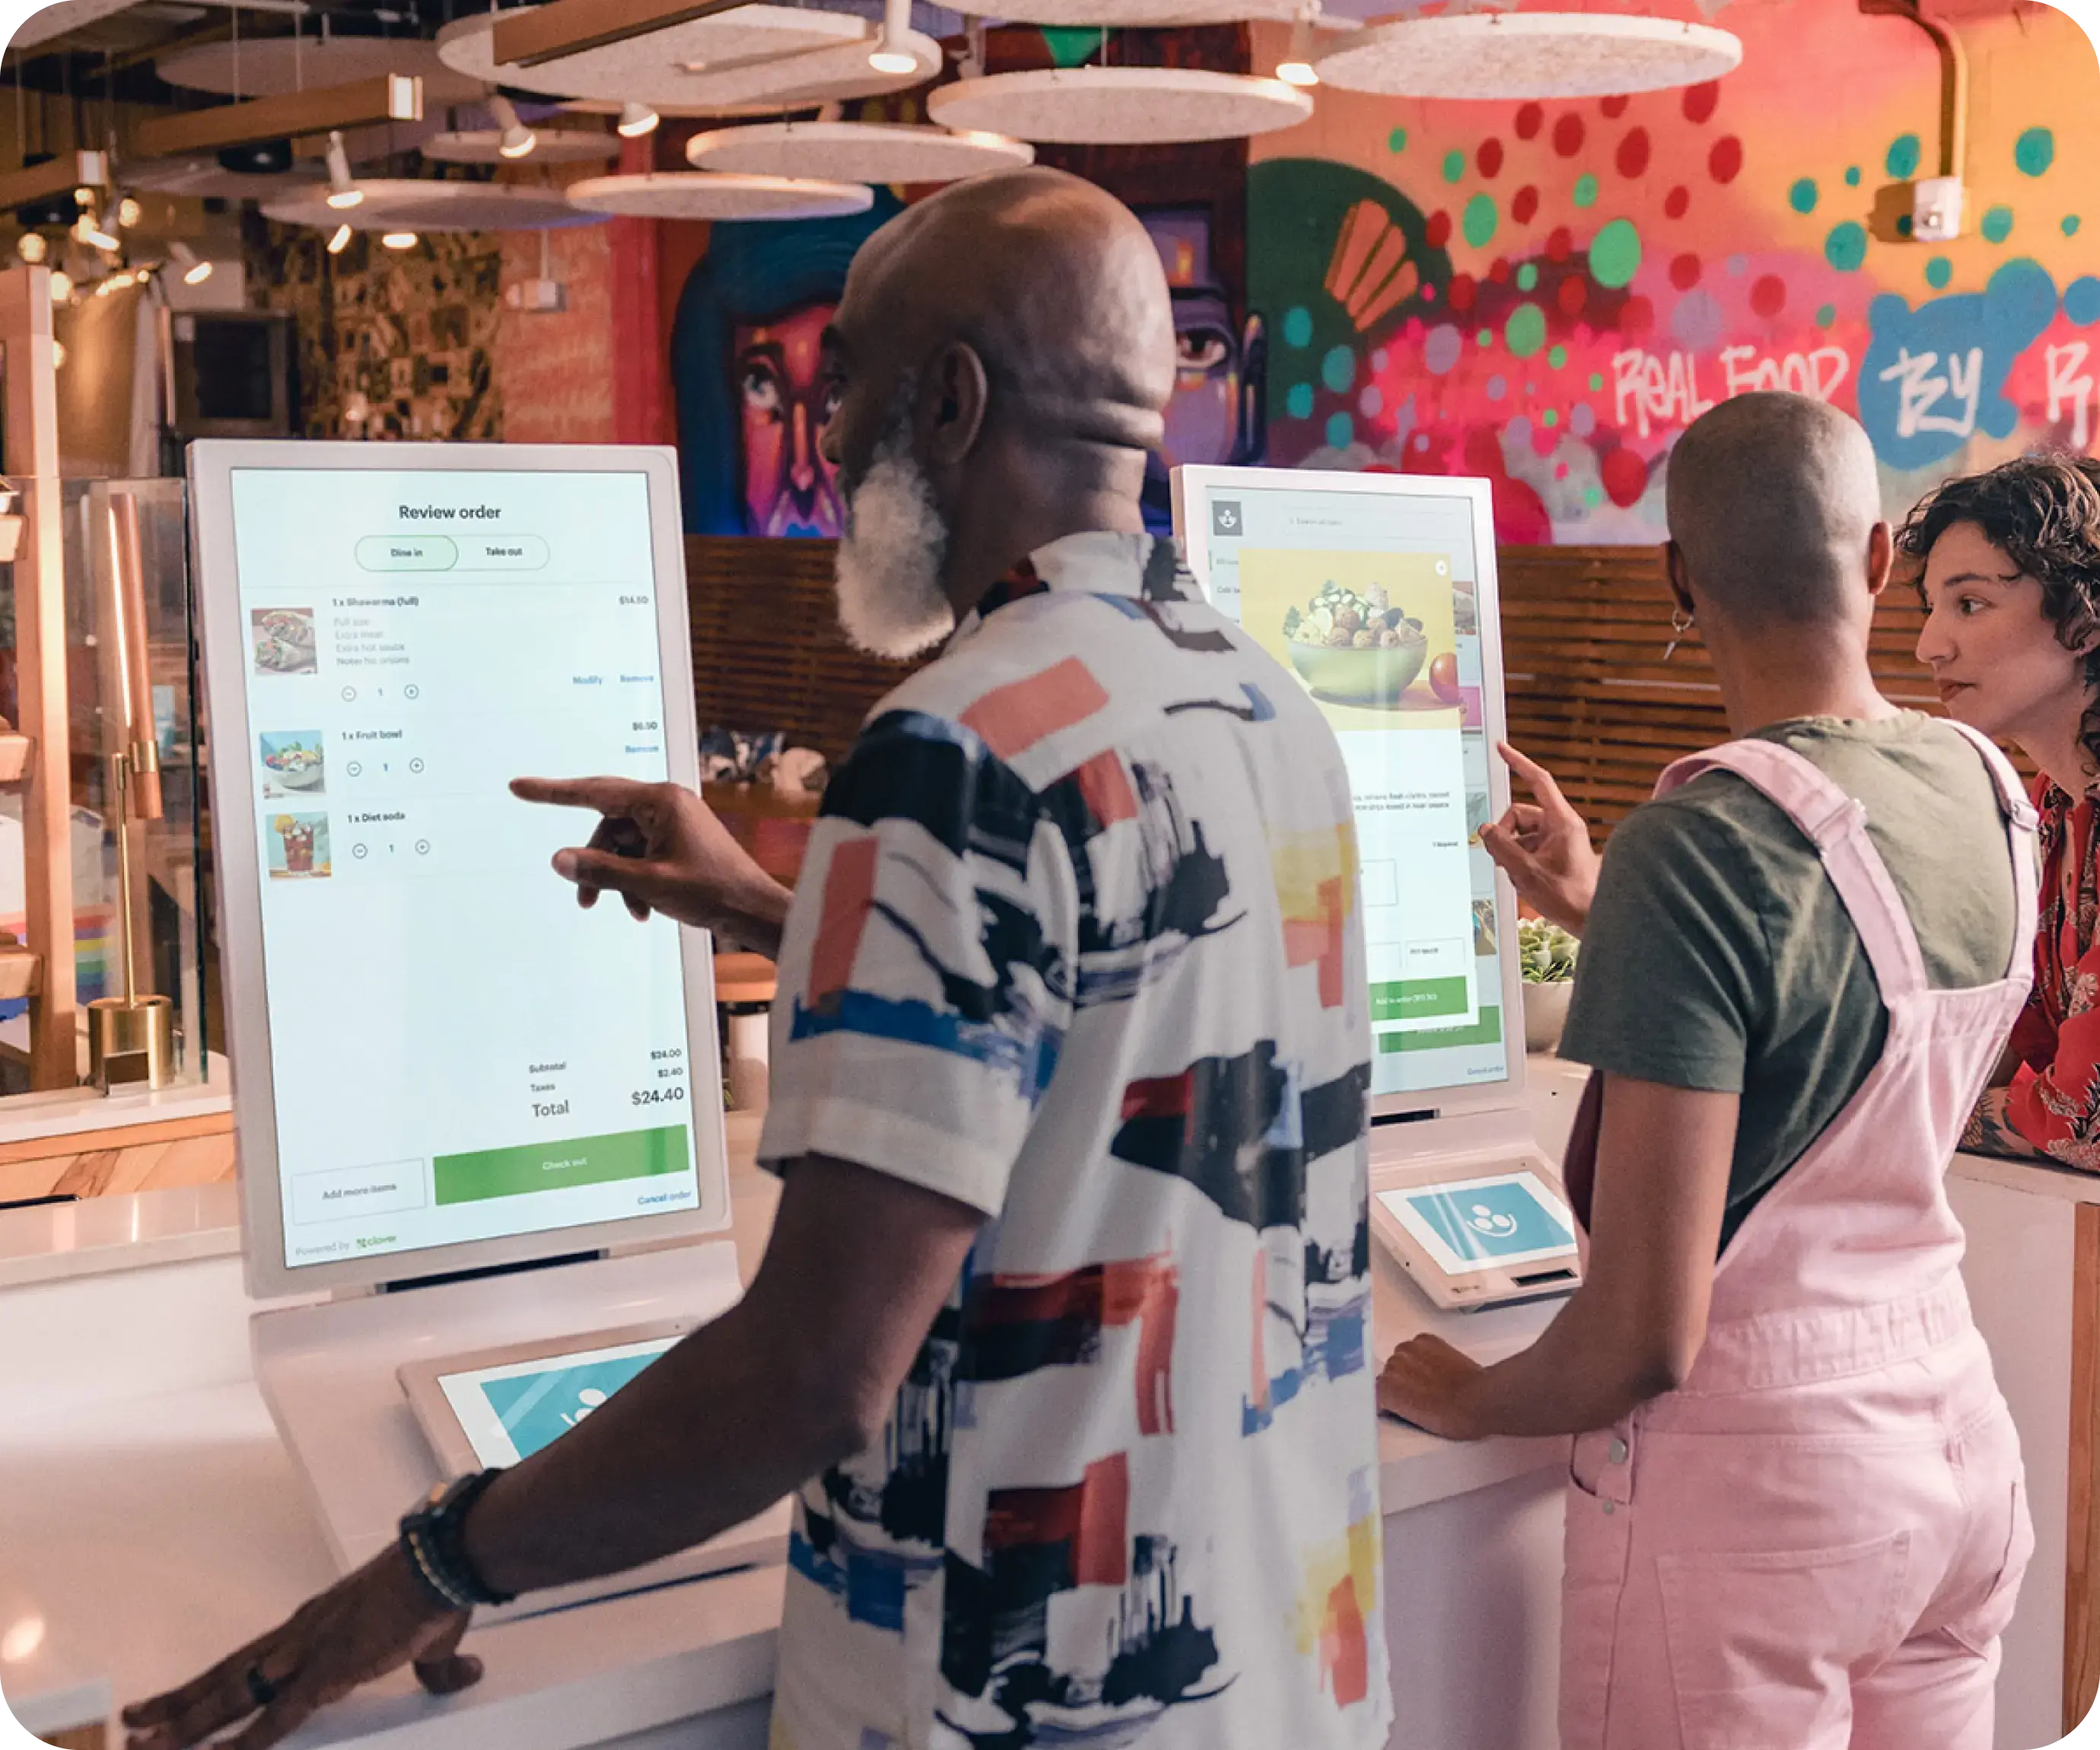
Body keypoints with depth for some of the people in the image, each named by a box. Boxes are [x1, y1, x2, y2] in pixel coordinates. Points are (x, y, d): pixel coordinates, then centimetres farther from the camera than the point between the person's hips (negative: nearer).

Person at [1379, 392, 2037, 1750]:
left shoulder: (1696, 848, -23)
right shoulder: (1992, 792, 0)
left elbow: (1644, 1337, -22)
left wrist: (1461, 1403, -4)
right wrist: (1602, 916, 23)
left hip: (1755, 1478, -7)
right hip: (1961, 1433, 7)